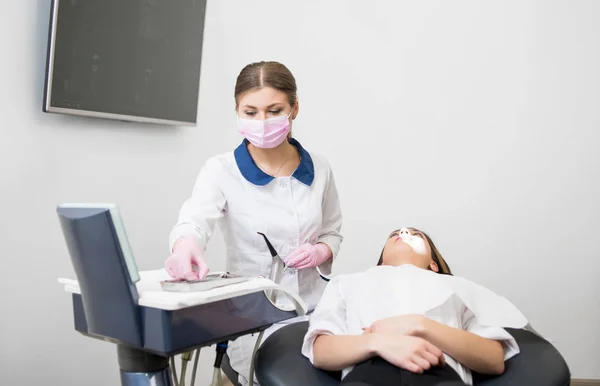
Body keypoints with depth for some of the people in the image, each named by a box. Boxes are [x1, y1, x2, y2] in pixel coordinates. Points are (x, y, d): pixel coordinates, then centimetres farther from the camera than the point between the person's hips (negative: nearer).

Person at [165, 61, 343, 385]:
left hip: (313, 310, 3)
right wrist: (185, 246, -47)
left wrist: (320, 252, -8)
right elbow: (194, 221, -24)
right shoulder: (221, 170, -7)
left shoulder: (319, 170, 3)